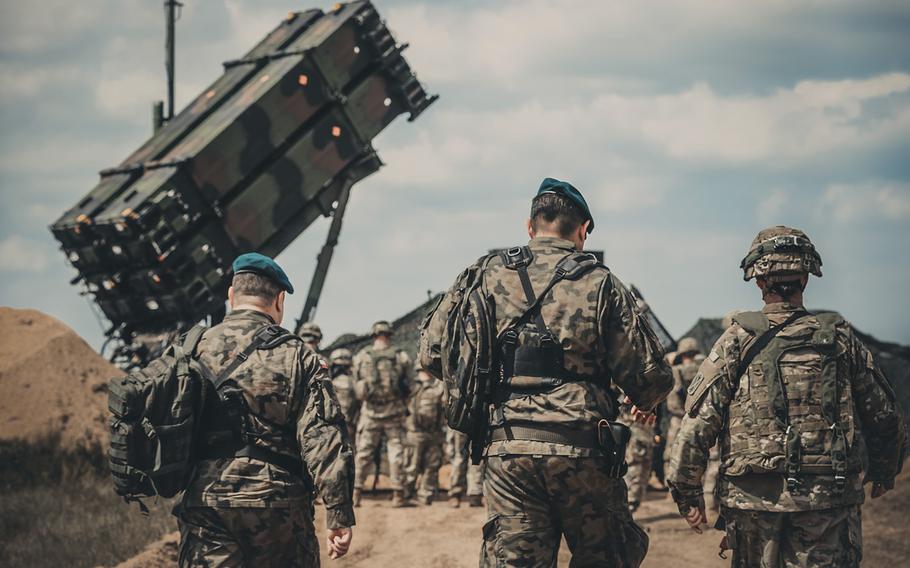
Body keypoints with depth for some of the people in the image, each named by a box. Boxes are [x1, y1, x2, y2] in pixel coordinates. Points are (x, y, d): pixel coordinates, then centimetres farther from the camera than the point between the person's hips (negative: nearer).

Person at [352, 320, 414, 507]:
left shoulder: (361, 357, -1)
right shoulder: (400, 357, -3)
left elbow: (357, 386, 3)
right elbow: (408, 387, 1)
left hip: (370, 411, 1)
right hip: (394, 411, -1)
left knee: (363, 453, 8)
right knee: (396, 452, 5)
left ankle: (355, 493, 7)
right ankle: (398, 495, 4)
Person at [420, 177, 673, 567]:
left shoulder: (487, 275, 7)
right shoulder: (601, 285, 2)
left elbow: (433, 353, 6)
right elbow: (650, 375, -1)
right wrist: (645, 403, 23)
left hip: (506, 449, 2)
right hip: (582, 451, -2)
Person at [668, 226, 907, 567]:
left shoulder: (738, 341, -2)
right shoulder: (841, 339, 4)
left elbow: (699, 420, -6)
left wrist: (687, 491, 2)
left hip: (754, 499, 0)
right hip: (829, 500, 1)